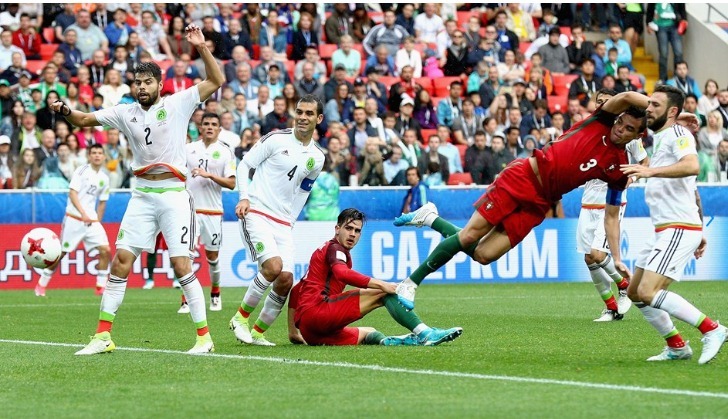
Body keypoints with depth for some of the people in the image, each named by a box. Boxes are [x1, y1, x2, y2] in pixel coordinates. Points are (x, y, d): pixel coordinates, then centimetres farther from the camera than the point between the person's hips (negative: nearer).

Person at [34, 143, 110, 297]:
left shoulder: (104, 179, 12)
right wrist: (83, 214, -22)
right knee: (61, 252, -1)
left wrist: (98, 222, 15)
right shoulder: (82, 171, -5)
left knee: (105, 250, -10)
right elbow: (72, 193, -13)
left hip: (92, 220, 5)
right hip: (74, 218, -5)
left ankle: (101, 287, -2)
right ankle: (41, 285, 12)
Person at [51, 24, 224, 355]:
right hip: (142, 197, 4)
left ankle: (204, 336, -1)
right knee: (121, 261, -1)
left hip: (174, 195, -4)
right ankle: (103, 336, 3)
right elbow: (84, 120, 14)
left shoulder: (178, 103, -1)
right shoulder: (126, 113, 9)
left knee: (181, 265, -9)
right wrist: (65, 110, -8)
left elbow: (216, 81, -4)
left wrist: (201, 48, -16)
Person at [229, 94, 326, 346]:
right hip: (256, 213, -5)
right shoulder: (276, 139, -5)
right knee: (273, 266, -25)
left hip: (283, 223, 6)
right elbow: (244, 165, -1)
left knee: (286, 279, -5)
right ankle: (241, 317, -6)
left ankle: (258, 332, 12)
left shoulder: (317, 158, 10)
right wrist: (244, 197, -13)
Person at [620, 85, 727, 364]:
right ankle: (677, 347, 17)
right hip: (664, 230, 10)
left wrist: (651, 171, -40)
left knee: (648, 292, -20)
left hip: (679, 229, -10)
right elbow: (693, 191, 29)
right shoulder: (660, 139, 23)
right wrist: (700, 231, 30)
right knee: (635, 292, 11)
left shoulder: (678, 134, -7)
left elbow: (692, 166, -30)